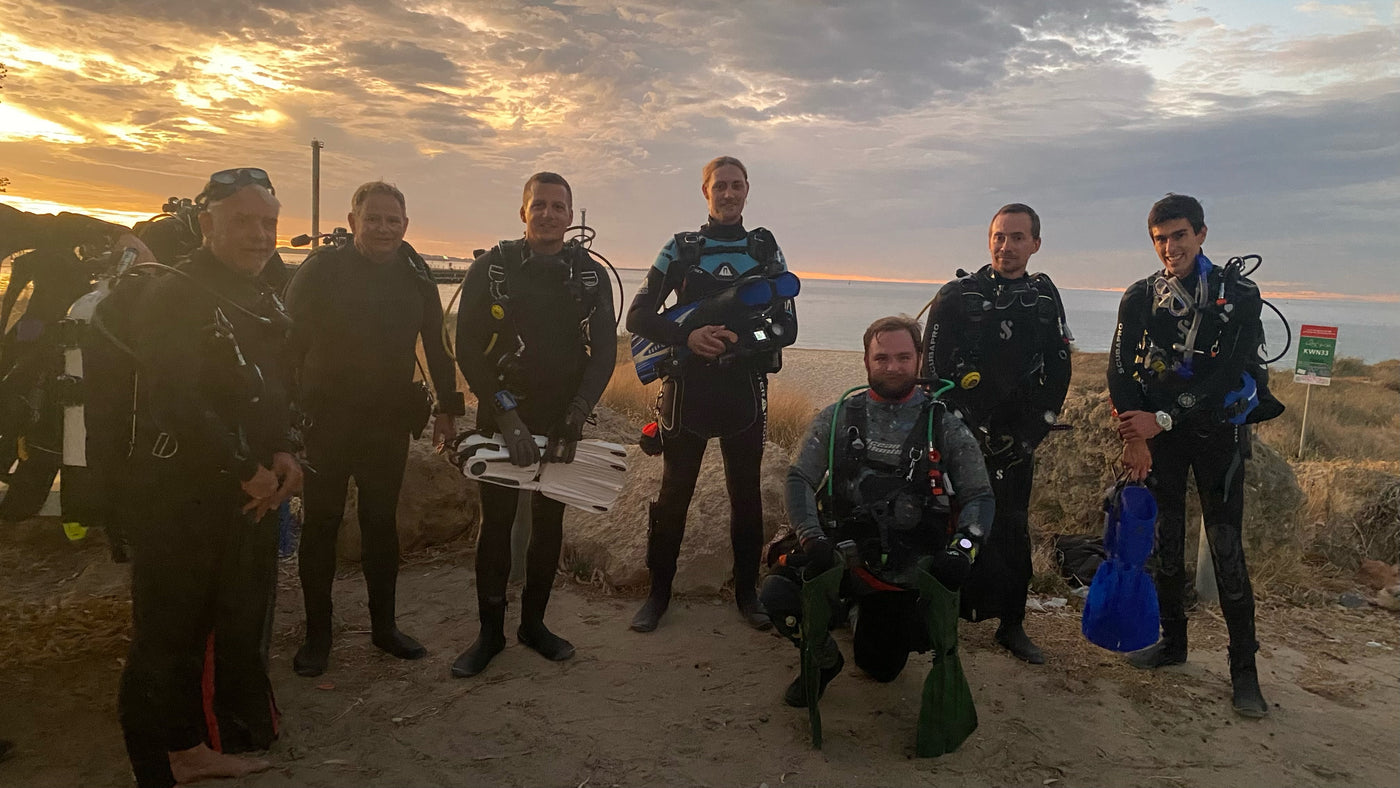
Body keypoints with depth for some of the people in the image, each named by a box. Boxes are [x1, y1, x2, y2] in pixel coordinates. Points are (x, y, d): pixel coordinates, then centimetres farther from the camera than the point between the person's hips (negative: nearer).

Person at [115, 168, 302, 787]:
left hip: (251, 494, 8)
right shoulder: (171, 298, -13)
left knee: (240, 624, 16)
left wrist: (284, 455, -2)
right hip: (180, 496, -8)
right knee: (170, 633, 1)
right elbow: (181, 405, -23)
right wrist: (248, 473, -17)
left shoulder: (267, 304, 12)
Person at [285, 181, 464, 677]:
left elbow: (436, 345, 10)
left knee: (381, 522, 11)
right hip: (325, 419, -2)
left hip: (390, 422, 3)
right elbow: (289, 338, -7)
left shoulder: (416, 276, 3)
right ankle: (317, 633, 19)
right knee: (321, 524, 6)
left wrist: (448, 406, 8)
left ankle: (383, 625, 23)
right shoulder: (323, 268, -7)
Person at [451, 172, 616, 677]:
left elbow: (604, 352, -1)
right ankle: (490, 631, 15)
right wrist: (505, 412, -16)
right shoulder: (491, 269, -2)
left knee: (549, 522, 8)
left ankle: (534, 622, 24)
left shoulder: (591, 276, 3)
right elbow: (468, 350, -6)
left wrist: (575, 418, -14)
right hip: (502, 417, -2)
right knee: (496, 522, 1)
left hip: (563, 421, 2)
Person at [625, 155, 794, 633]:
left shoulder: (766, 249, 9)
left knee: (746, 494, 7)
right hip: (688, 387, -1)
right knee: (673, 492, 3)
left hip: (745, 389, 1)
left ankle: (746, 592, 20)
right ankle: (658, 593, 16)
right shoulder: (681, 249, 6)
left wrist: (744, 339, -16)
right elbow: (638, 315, 0)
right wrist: (687, 337, -17)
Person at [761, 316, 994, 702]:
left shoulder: (945, 427, -1)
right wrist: (812, 539, -21)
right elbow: (800, 480, -3)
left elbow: (980, 496, -2)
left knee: (882, 669, 10)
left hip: (905, 570, 0)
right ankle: (824, 660, 6)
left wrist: (963, 548, -21)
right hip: (842, 551, 0)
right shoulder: (837, 418, 0)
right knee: (778, 593, -27)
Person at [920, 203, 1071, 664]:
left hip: (1017, 440, 3)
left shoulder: (1046, 300, 9)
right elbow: (934, 371, -6)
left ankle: (1012, 624, 19)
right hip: (962, 435, -3)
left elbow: (1058, 374, 11)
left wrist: (1032, 433, 1)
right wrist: (972, 429, -11)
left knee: (1014, 531, 7)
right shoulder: (956, 296, -2)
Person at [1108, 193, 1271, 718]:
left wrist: (1161, 419, -20)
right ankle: (1173, 641, 25)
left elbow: (1227, 376, -15)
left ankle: (1244, 669, 7)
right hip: (1157, 434, 2)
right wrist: (1133, 437, -14)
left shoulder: (1240, 295, -7)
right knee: (1165, 541, 8)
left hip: (1217, 433, -2)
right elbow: (1120, 371, -4)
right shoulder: (1140, 298, 0)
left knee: (1227, 548, -3)